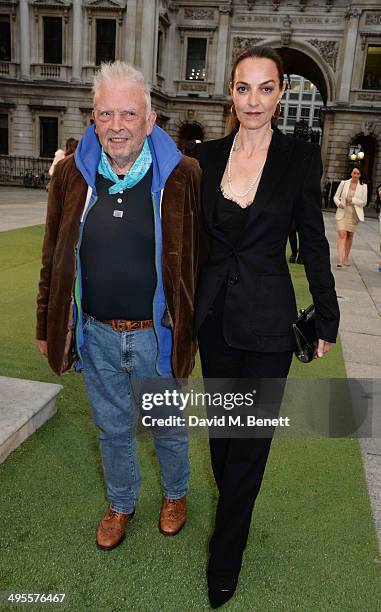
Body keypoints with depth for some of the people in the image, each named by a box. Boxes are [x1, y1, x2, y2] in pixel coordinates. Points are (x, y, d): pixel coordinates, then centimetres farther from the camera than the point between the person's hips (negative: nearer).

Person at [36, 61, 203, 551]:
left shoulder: (181, 176, -11)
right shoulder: (72, 174, -2)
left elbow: (199, 258, -5)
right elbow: (54, 259, 5)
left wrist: (199, 325, -4)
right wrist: (46, 325, 9)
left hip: (156, 335, -2)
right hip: (96, 334, 3)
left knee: (168, 426, 20)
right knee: (112, 428, 21)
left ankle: (175, 494, 49)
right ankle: (121, 504, 47)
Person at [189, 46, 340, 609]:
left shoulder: (300, 157, -6)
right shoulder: (206, 156, 2)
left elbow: (313, 241, -1)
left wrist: (327, 319, 2)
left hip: (268, 319, -3)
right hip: (214, 313, 4)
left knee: (252, 436, 5)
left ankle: (225, 559, 23)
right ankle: (234, 508, 45)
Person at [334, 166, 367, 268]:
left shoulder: (363, 187, 2)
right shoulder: (344, 183, 2)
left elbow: (364, 202, 1)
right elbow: (336, 197, 6)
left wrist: (353, 200, -14)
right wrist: (339, 203, -15)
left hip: (354, 214, 1)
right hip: (342, 213, -1)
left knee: (350, 236, 10)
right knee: (342, 235, -12)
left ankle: (346, 257, 26)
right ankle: (340, 260, -19)